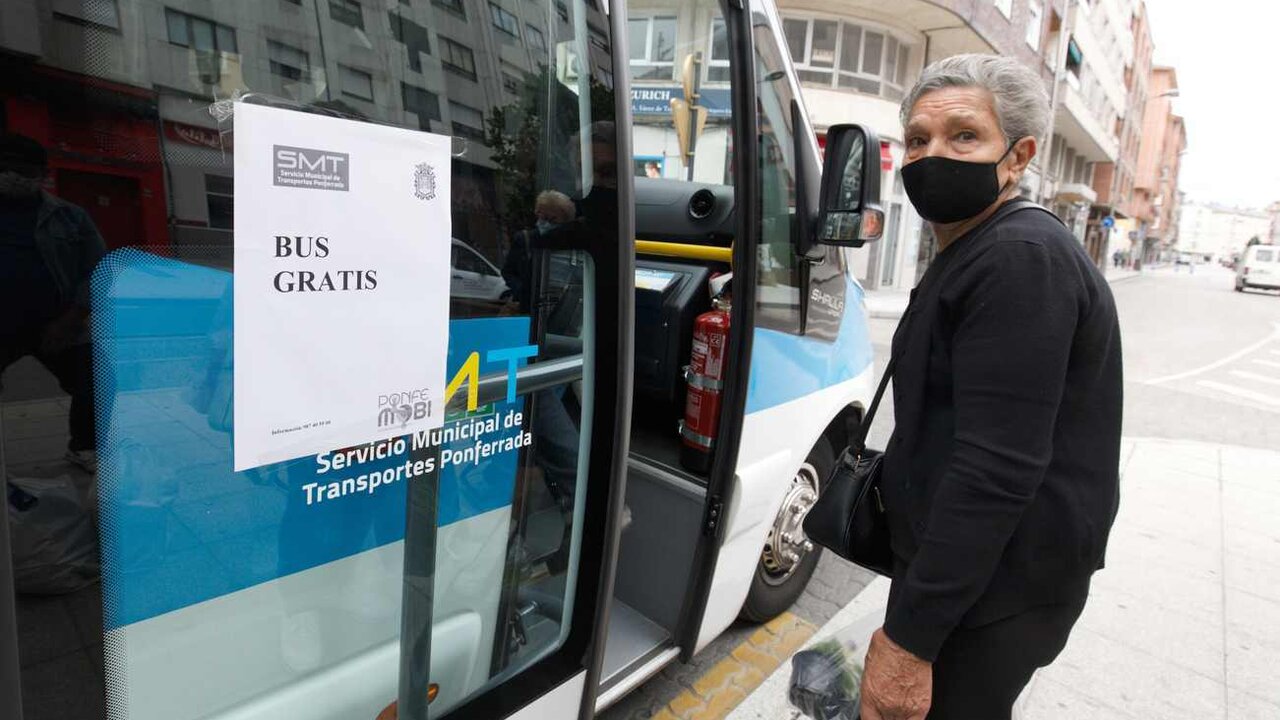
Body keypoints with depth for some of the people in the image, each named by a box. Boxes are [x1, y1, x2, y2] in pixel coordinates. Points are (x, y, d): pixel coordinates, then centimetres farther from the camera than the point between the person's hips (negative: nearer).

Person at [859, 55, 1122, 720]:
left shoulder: (1021, 260, -21)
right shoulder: (980, 253, 13)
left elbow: (996, 469, -28)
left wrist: (910, 637, -25)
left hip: (988, 597, -10)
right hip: (958, 568, 10)